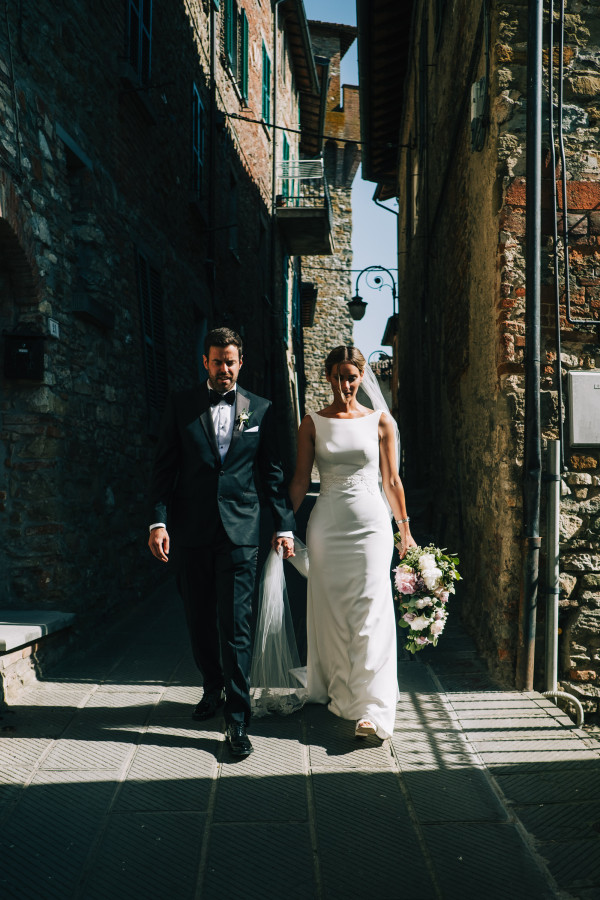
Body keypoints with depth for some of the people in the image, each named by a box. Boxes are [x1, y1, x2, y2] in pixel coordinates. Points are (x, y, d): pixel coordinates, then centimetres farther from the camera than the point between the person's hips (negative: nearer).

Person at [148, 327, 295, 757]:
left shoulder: (260, 409, 6)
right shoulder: (181, 404, 5)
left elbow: (272, 472, 8)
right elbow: (164, 466, 3)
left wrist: (285, 525, 3)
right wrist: (158, 520, -6)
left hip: (240, 529, -2)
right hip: (192, 530, 2)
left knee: (235, 624, -4)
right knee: (200, 620, 14)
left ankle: (237, 718, 4)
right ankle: (214, 687, 37)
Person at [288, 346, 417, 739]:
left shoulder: (380, 421, 4)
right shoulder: (313, 423, 5)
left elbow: (391, 480, 7)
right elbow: (300, 479, 4)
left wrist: (405, 530, 9)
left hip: (370, 521, -1)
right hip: (327, 523, 2)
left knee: (370, 611, -6)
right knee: (330, 612, 7)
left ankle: (372, 709, -3)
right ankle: (338, 692, 25)